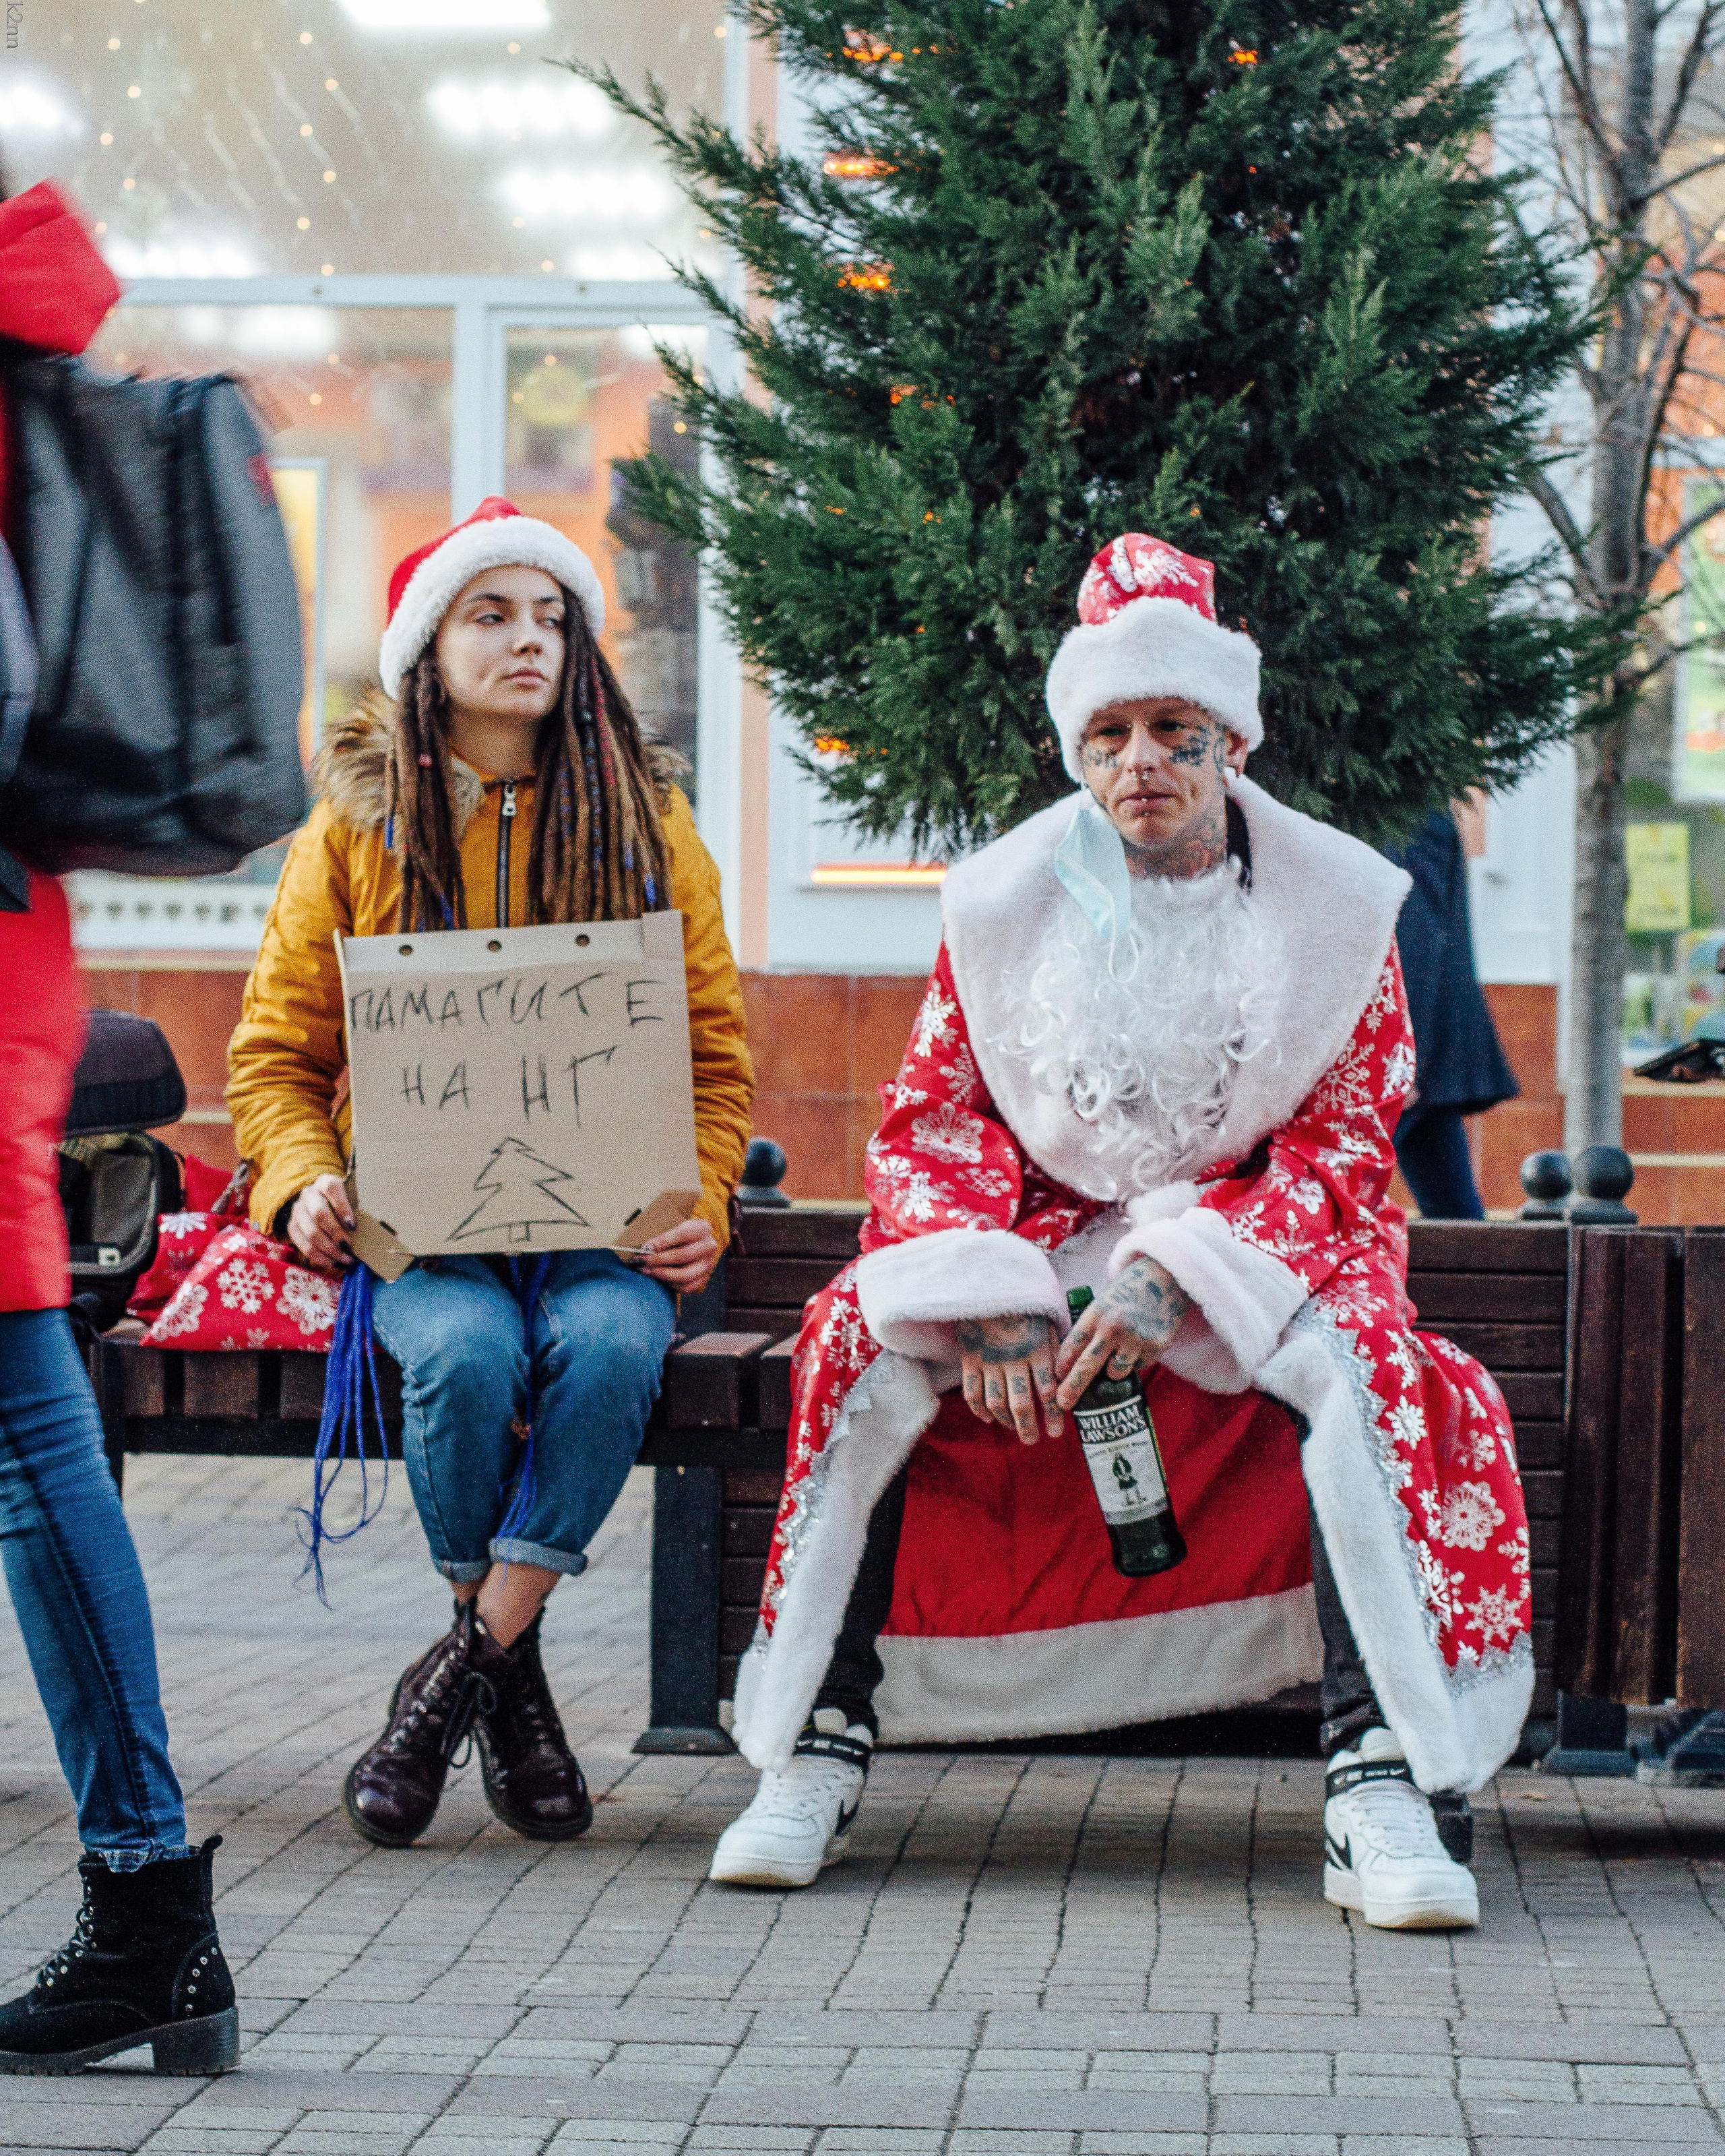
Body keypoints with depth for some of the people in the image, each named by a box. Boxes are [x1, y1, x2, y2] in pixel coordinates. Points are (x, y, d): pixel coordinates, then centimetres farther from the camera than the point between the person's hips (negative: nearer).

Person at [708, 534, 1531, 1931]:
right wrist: (990, 1302, -18)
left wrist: (1178, 1278, -21)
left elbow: (1343, 1149, -5)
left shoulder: (1335, 906, -2)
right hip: (1042, 1235, 1)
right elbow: (929, 1124, 1)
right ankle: (816, 1755, -22)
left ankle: (1381, 1789, -37)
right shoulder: (1005, 902, 2)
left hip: (1258, 1248, -1)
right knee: (873, 1347, -27)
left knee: (1364, 1371, -34)